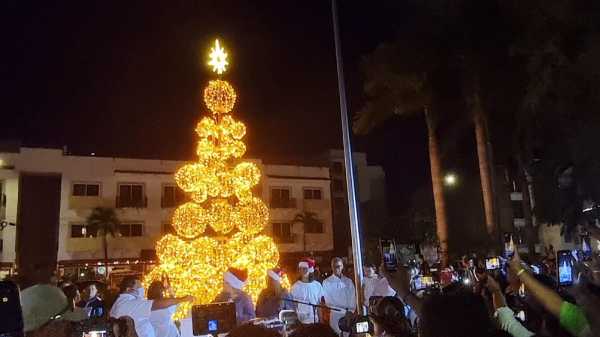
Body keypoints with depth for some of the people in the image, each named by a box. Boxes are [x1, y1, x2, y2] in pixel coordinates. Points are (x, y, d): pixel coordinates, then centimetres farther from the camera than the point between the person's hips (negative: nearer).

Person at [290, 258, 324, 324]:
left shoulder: (317, 285, 2)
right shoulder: (295, 286, -4)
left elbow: (319, 304, 7)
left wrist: (320, 320, 5)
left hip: (314, 321, 2)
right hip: (300, 321, -2)